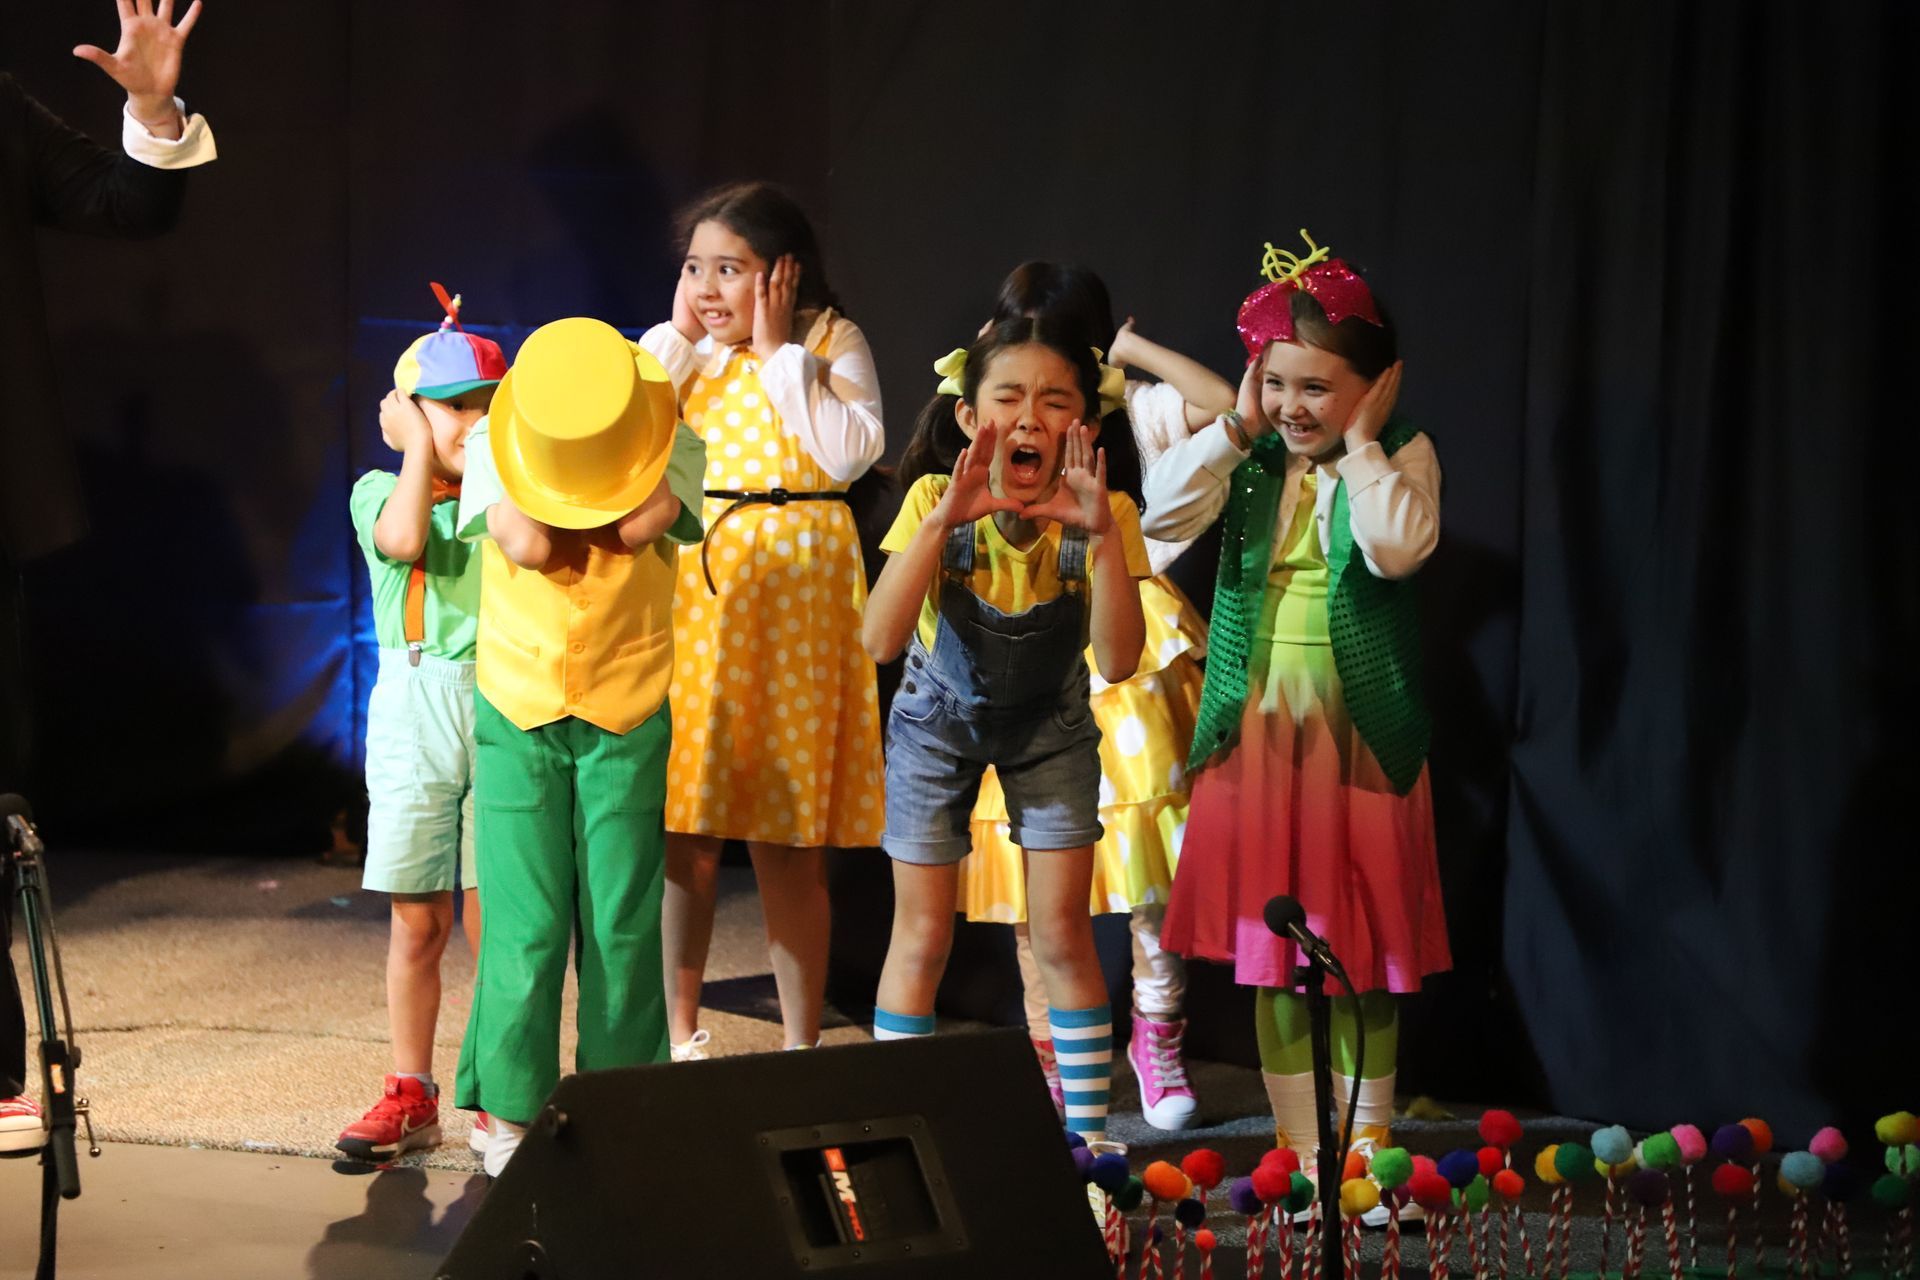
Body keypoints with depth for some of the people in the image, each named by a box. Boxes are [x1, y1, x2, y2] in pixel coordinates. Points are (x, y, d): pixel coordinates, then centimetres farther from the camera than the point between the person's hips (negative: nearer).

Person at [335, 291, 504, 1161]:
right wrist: (421, 447, -5)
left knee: (494, 917, 1)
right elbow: (403, 538, -15)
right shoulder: (381, 491, 7)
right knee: (417, 920, 4)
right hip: (415, 707, 0)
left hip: (503, 706, 0)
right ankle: (410, 1098, 14)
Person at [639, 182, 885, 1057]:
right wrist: (681, 334, -3)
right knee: (683, 837, 3)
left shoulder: (830, 343, 2)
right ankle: (679, 1035, 15)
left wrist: (777, 352, -10)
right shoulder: (681, 350, 12)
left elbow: (848, 453, -14)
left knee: (789, 846, 2)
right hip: (689, 593, 3)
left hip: (791, 599, -3)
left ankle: (800, 1043, 11)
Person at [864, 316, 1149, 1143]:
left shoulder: (1102, 517, -25)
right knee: (921, 936, 3)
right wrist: (942, 521, -47)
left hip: (1048, 721, 0)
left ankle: (1086, 1131, 11)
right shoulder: (935, 501, -26)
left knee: (1061, 935, -1)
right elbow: (881, 641, -37)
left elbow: (1117, 663, -35)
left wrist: (1103, 534, -45)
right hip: (939, 714, 0)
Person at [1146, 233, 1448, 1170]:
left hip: (1355, 732, -3)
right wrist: (1237, 428, -9)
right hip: (1256, 729, 3)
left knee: (1361, 948, 4)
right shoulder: (1250, 461, 5)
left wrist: (1361, 440, -16)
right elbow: (1162, 513, -9)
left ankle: (1367, 1142, 15)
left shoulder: (1401, 458, -4)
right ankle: (1298, 1144, 16)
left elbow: (1396, 547, -24)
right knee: (1269, 942, 7)